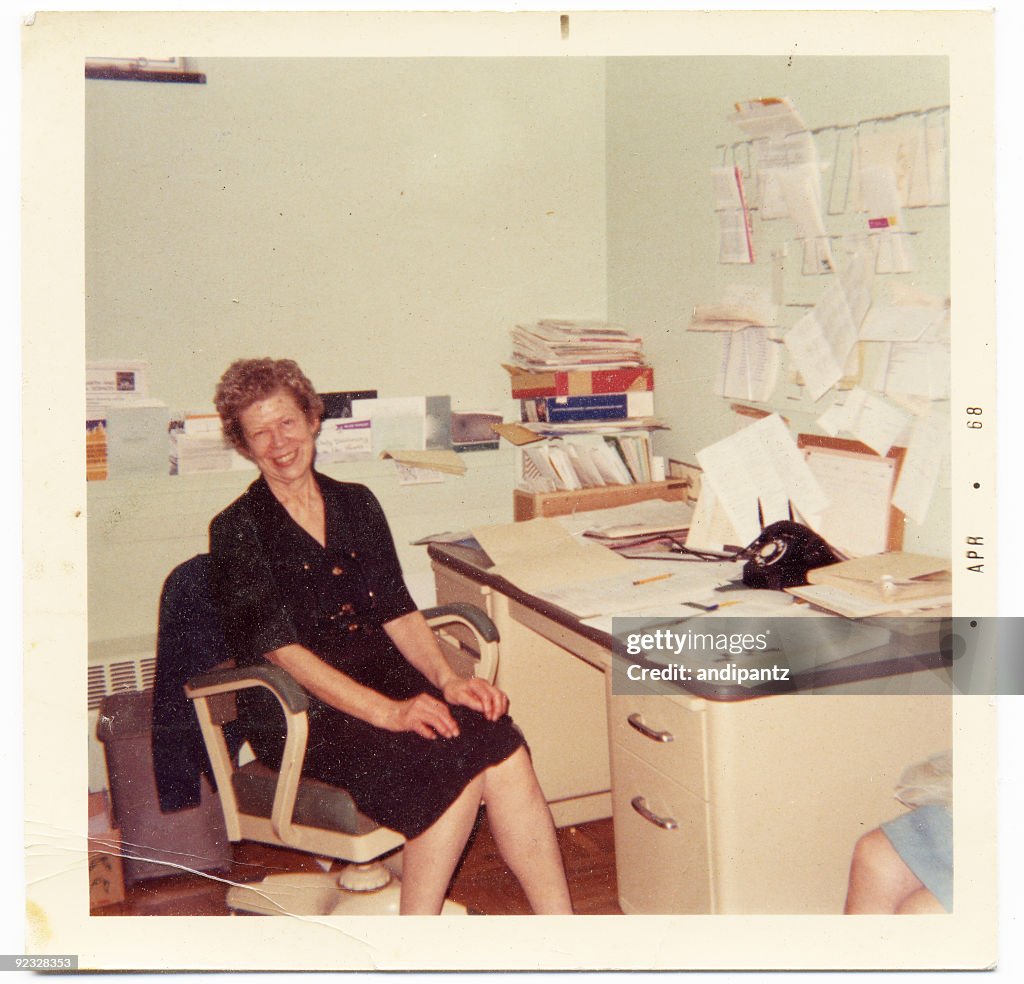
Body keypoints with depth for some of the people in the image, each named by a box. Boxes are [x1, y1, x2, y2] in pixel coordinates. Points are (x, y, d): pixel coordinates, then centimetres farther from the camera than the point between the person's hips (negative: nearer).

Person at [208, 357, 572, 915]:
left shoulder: (356, 504, 14)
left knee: (500, 744, -24)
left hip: (385, 677, 5)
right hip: (299, 712, -4)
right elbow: (282, 650, -12)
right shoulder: (237, 531, -2)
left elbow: (397, 612, 10)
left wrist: (447, 679, -9)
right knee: (459, 765, -29)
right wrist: (387, 711, -22)